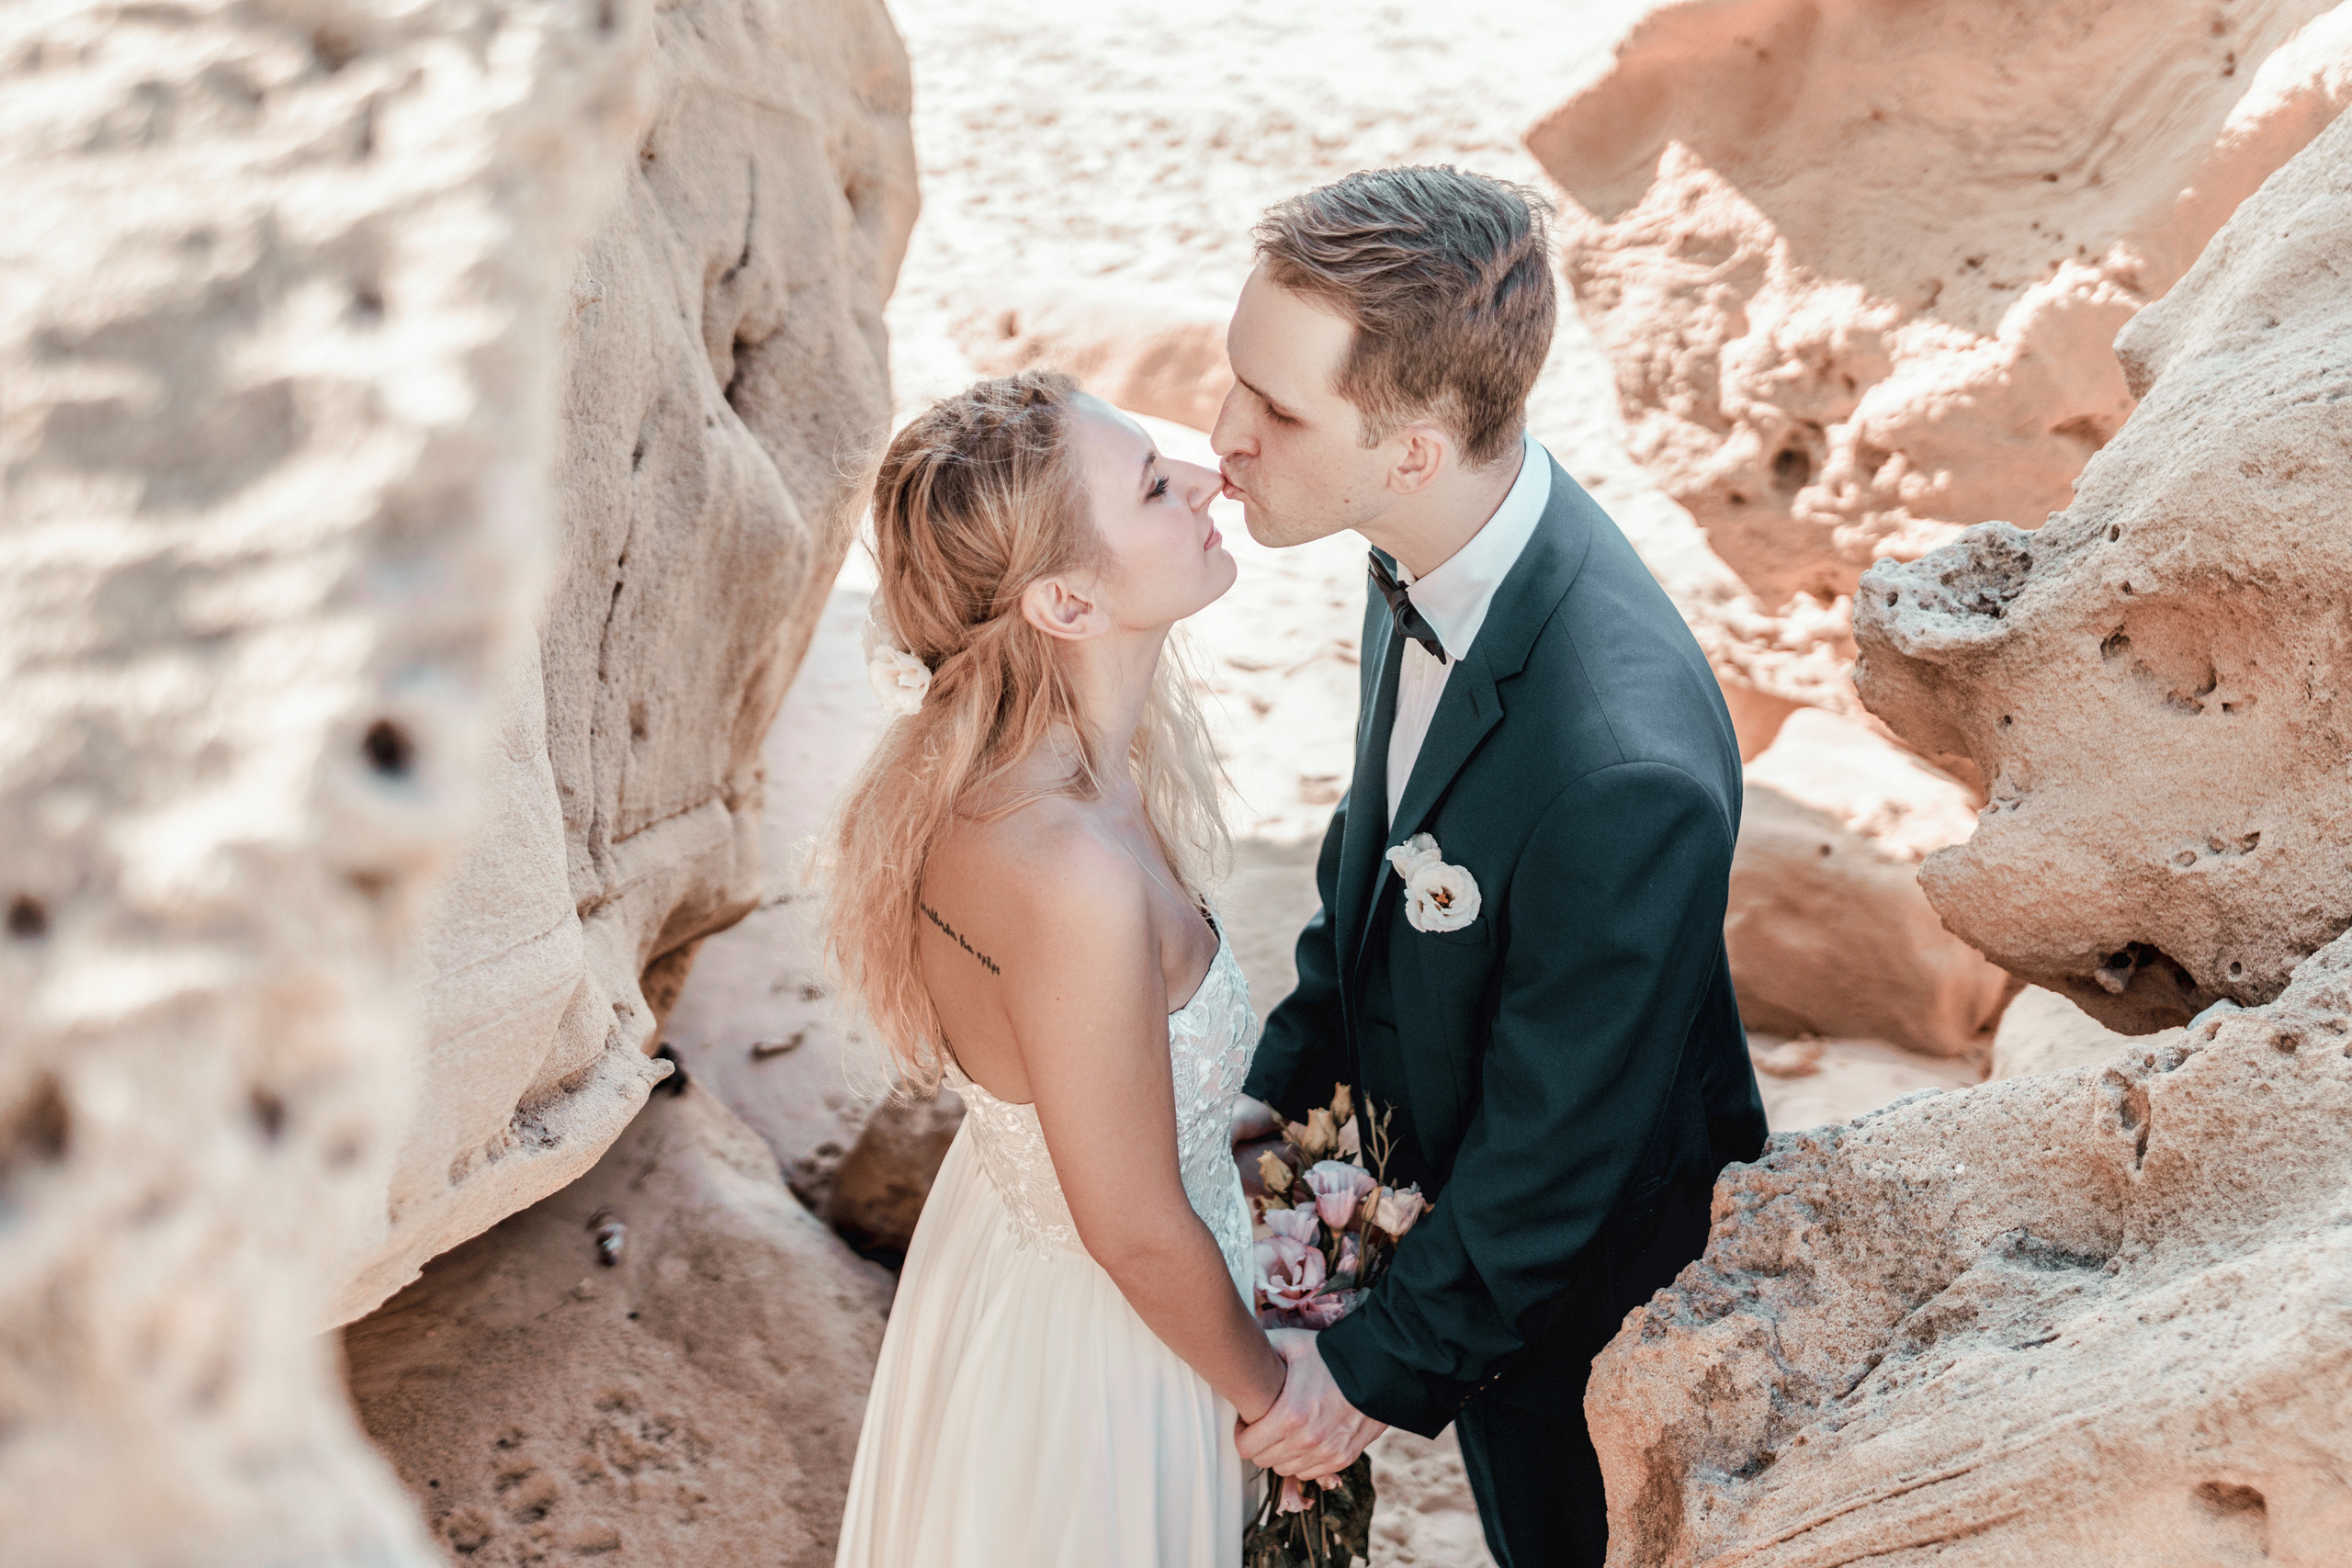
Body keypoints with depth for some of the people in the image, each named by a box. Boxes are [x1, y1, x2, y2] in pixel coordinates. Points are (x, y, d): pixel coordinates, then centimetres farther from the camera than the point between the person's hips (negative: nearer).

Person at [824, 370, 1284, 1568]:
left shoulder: (982, 772, -14)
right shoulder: (1077, 881, -40)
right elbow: (1137, 1237, -27)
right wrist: (1272, 1394, -10)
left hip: (1003, 1233, 7)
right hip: (1094, 1352, -7)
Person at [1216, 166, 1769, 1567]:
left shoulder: (1623, 767, -44)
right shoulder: (1437, 538, -18)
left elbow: (1556, 1151, -29)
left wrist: (1381, 1362, -15)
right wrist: (1288, 1075, 6)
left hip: (1571, 1276, -6)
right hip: (1435, 1140, 6)